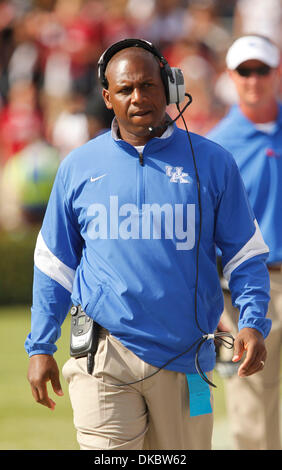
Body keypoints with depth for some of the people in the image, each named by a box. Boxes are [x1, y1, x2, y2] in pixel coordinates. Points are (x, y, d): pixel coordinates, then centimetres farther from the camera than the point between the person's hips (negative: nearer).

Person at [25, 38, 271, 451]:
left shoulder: (212, 162, 4)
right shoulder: (78, 168, 7)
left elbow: (246, 254, 7)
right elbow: (54, 263, 13)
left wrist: (253, 322, -8)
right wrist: (41, 347, 9)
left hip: (185, 359, 1)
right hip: (105, 359, -1)